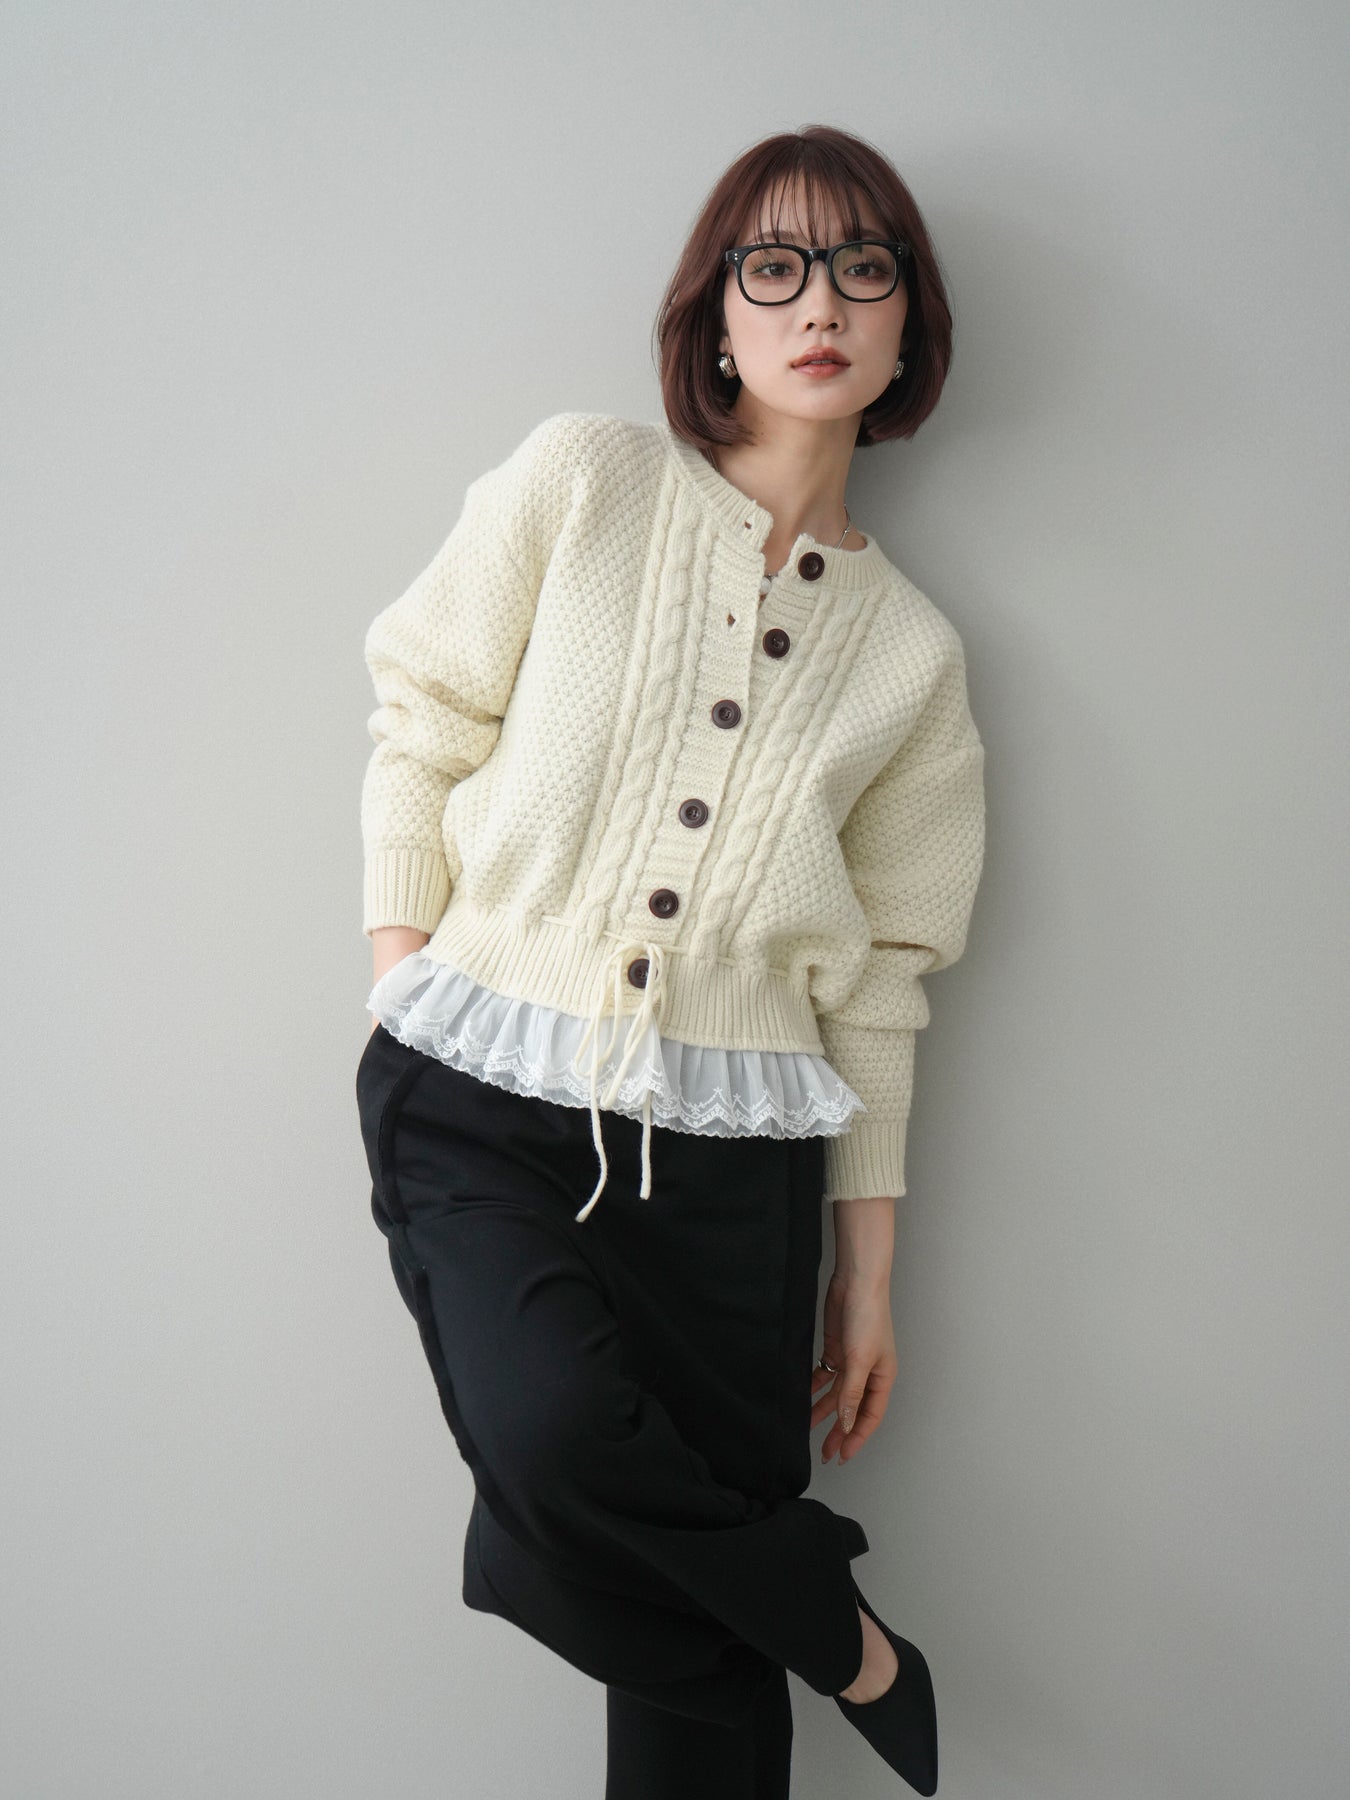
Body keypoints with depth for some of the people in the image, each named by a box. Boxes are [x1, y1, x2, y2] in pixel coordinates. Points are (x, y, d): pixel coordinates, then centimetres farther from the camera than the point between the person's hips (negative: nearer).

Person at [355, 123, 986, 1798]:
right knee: (555, 1436, -28)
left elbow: (877, 969, 12)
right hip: (481, 1102, -1)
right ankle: (838, 1637, 0)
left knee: (703, 1662, -2)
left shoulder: (911, 647, 10)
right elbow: (423, 728, 7)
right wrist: (407, 986, -4)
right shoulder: (582, 481, 5)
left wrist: (867, 1268, 11)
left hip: (724, 1153, 2)